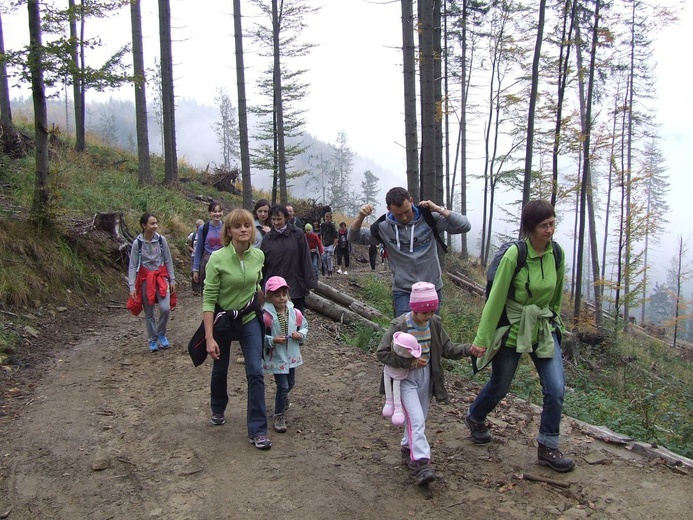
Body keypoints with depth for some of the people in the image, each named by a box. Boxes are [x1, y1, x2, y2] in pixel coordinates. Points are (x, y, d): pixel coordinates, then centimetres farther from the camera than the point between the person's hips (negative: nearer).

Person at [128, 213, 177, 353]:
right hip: (145, 279, 0)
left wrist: (172, 280, 3)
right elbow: (133, 265, -7)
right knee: (148, 312, 8)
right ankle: (153, 340, 25)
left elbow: (168, 261, 3)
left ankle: (161, 334, 12)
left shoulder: (161, 240, -5)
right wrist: (132, 286, -13)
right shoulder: (137, 243, -9)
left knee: (165, 308, -14)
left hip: (161, 276, 1)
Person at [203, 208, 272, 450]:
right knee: (220, 369, 17)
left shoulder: (258, 256, -10)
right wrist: (209, 337, -23)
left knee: (255, 372, -8)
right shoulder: (218, 258, -21)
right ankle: (218, 409, 46)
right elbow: (208, 299, -20)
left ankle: (257, 430, 1)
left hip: (249, 318, 2)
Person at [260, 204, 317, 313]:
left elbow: (306, 260, -4)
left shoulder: (298, 235, -3)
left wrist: (310, 283, -6)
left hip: (296, 287, -1)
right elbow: (262, 264, 5)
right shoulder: (267, 238, 2)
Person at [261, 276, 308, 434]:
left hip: (291, 355, 6)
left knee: (291, 383, 21)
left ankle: (283, 398, 53)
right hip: (276, 357, -5)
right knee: (282, 385, -5)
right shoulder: (266, 316, -18)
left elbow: (304, 326, 11)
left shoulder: (295, 313, -4)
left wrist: (301, 335, -9)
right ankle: (279, 415, 13)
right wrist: (273, 340, -26)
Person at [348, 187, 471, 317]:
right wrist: (360, 217, -17)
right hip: (402, 291, -1)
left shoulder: (429, 219, -9)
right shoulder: (384, 228, -5)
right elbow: (354, 237, 2)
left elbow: (464, 226, -12)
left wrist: (438, 209, -19)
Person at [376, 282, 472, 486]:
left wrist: (468, 349, -13)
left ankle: (408, 448, 39)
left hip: (426, 377, 6)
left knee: (419, 419, 17)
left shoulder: (435, 323, -3)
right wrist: (409, 362, -23)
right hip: (405, 379, -6)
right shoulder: (399, 326, -20)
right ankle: (421, 463, -13)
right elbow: (382, 353, -18)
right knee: (416, 420, -14)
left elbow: (447, 348, 4)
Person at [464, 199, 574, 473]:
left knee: (556, 388, -5)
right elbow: (496, 298, -18)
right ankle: (474, 417, 44)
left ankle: (548, 448, 12)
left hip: (544, 330, 4)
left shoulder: (557, 254, -4)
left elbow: (556, 295, 11)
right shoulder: (514, 255, -20)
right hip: (512, 330, -4)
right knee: (500, 385, 13)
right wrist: (482, 339, -16)